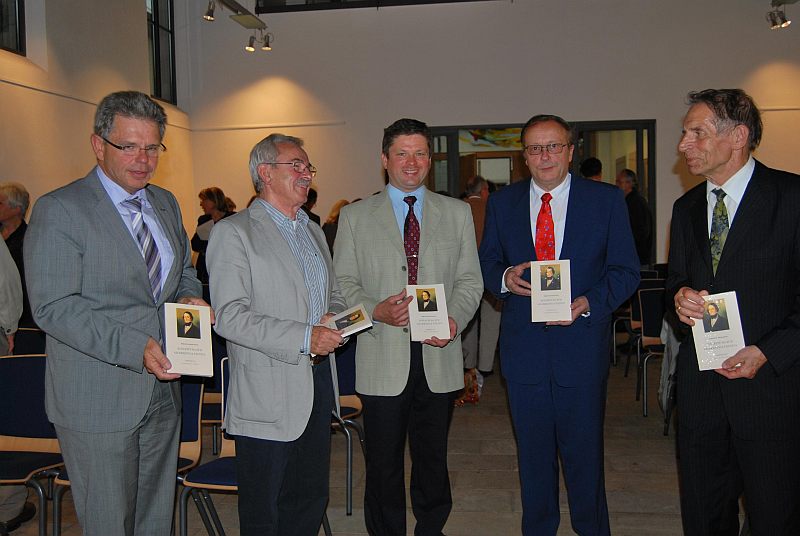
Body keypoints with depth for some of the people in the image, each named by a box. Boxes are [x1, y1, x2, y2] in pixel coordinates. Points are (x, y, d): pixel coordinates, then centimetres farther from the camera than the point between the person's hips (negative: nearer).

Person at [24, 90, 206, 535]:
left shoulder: (166, 204, 10)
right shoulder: (59, 210, -12)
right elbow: (53, 307, -18)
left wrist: (189, 298, -1)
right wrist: (134, 347, -28)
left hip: (162, 390, 6)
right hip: (98, 399, -6)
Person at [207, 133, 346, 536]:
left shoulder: (313, 231, 17)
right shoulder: (233, 232, -8)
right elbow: (229, 317, -17)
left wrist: (335, 317, 0)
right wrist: (304, 337, -21)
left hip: (319, 384, 7)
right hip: (268, 396, -7)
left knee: (311, 502, 16)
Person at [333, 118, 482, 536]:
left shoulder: (457, 213, 9)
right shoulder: (355, 216, 5)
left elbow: (469, 280, 7)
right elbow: (343, 282, 3)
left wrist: (455, 319, -12)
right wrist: (375, 310, -16)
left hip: (439, 356, 2)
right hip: (383, 357, -1)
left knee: (433, 455, 14)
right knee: (383, 461, 7)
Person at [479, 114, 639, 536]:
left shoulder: (607, 200, -1)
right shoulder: (502, 203, 5)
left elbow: (625, 270, -2)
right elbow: (487, 263, 10)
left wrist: (588, 303, -18)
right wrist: (505, 277, -13)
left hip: (581, 344, -2)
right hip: (523, 346, 2)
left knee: (584, 451, 9)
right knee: (533, 452, 16)